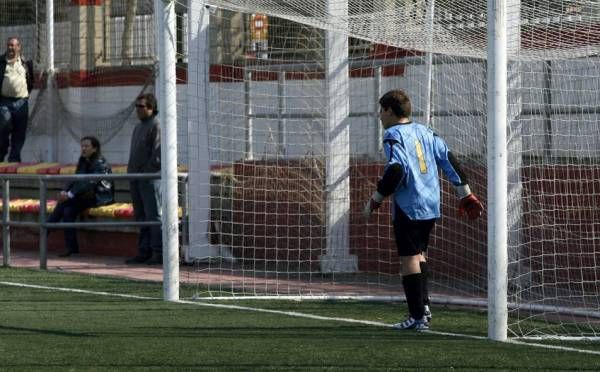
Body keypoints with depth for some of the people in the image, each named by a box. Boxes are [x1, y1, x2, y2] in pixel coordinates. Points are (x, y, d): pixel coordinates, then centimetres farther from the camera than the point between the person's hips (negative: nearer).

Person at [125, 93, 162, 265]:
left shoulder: (156, 126, -7)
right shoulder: (138, 127, 21)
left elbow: (157, 154, -14)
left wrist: (148, 171, -15)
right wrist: (131, 172, 14)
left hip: (150, 178, -9)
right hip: (135, 179, 9)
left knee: (153, 215, -10)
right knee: (141, 217, 9)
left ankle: (158, 252, -11)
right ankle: (144, 252, 11)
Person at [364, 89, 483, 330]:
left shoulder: (393, 135, -7)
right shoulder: (425, 132, 14)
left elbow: (396, 170, -20)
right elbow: (449, 161, 12)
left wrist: (375, 200, -11)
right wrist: (466, 195, 15)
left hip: (408, 207, -7)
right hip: (431, 205, 7)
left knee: (409, 258, -4)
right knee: (419, 253, 21)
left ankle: (418, 317, -7)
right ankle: (423, 305, 14)